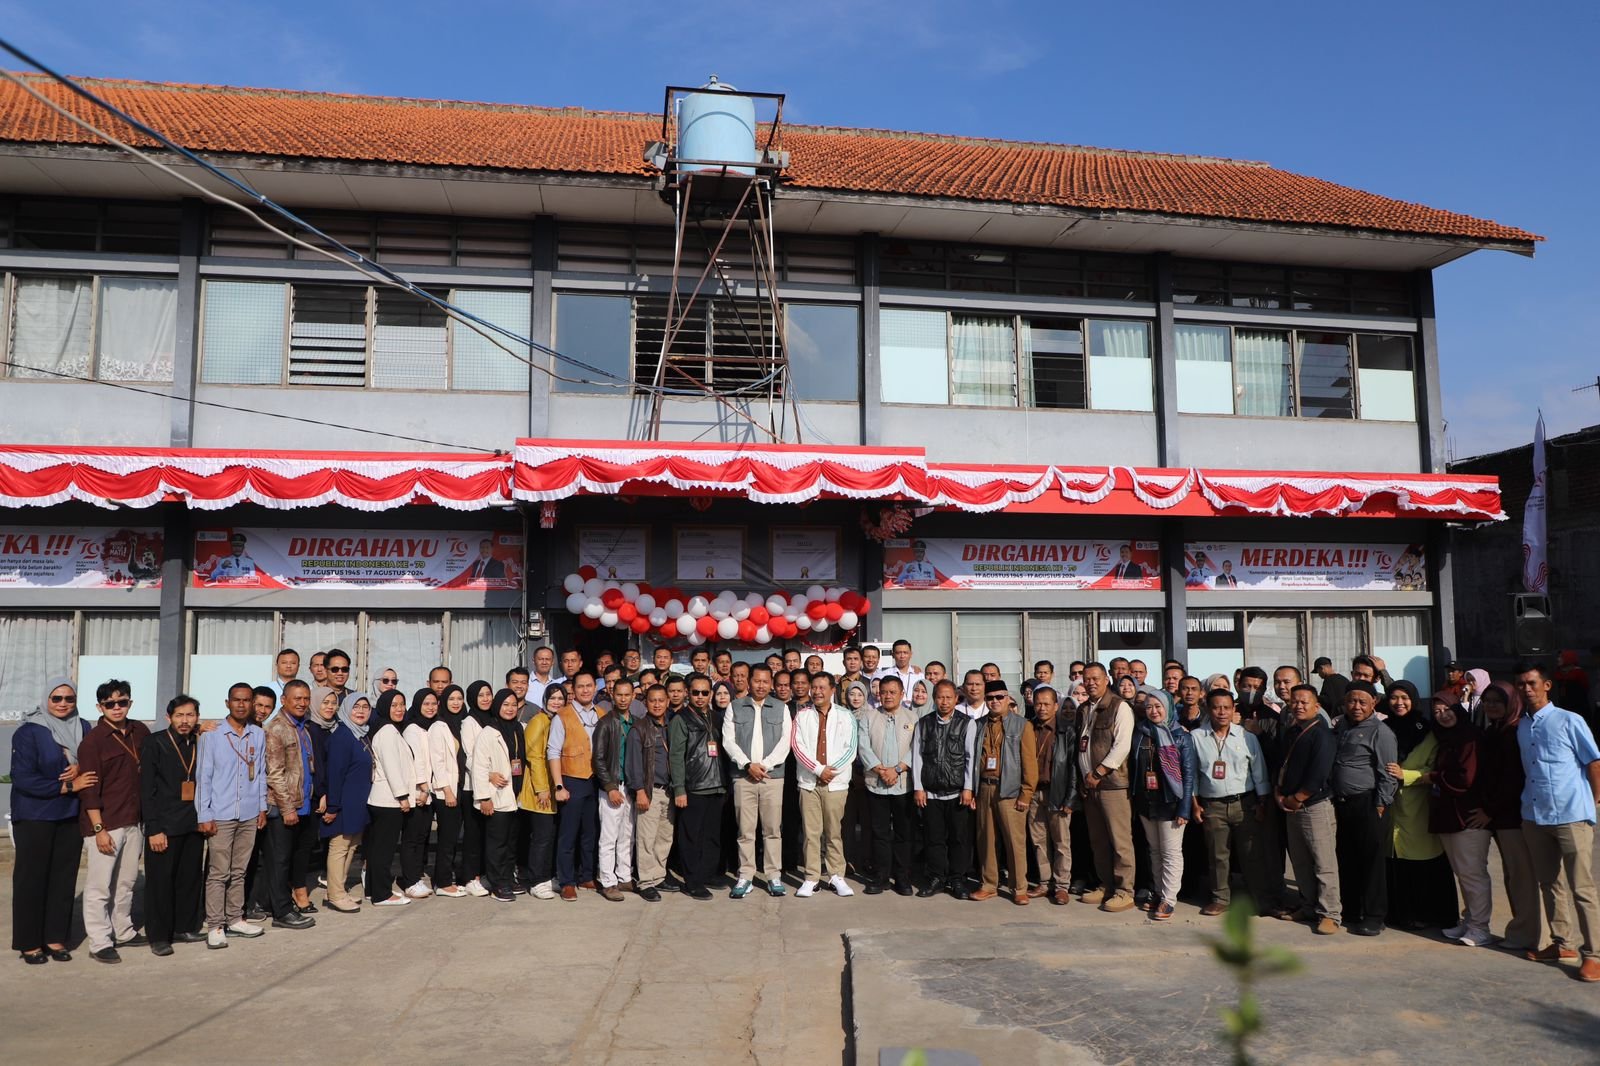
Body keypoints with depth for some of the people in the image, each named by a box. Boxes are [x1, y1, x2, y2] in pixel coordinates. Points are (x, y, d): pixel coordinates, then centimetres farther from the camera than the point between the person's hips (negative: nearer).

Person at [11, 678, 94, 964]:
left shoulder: (83, 728, 3)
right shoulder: (28, 732, -10)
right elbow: (23, 778, -15)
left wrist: (80, 768, -13)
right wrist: (67, 786, -16)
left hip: (71, 815, 4)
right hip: (33, 817, -4)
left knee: (64, 877, 7)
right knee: (31, 879, 3)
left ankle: (55, 938, 17)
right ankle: (29, 943, 13)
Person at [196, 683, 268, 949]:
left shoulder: (258, 735, 6)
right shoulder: (212, 736, -4)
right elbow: (203, 777, -3)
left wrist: (262, 807, 10)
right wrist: (204, 816, -6)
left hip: (249, 815, 3)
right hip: (221, 815, -3)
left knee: (238, 871, 11)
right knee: (218, 873, 0)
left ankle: (235, 919, 20)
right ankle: (215, 927, 6)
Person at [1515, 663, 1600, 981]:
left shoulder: (1569, 721, -6)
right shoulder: (1521, 727, 9)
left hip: (1571, 816, -6)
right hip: (1535, 816, 6)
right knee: (1548, 884, 14)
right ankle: (1559, 943, 24)